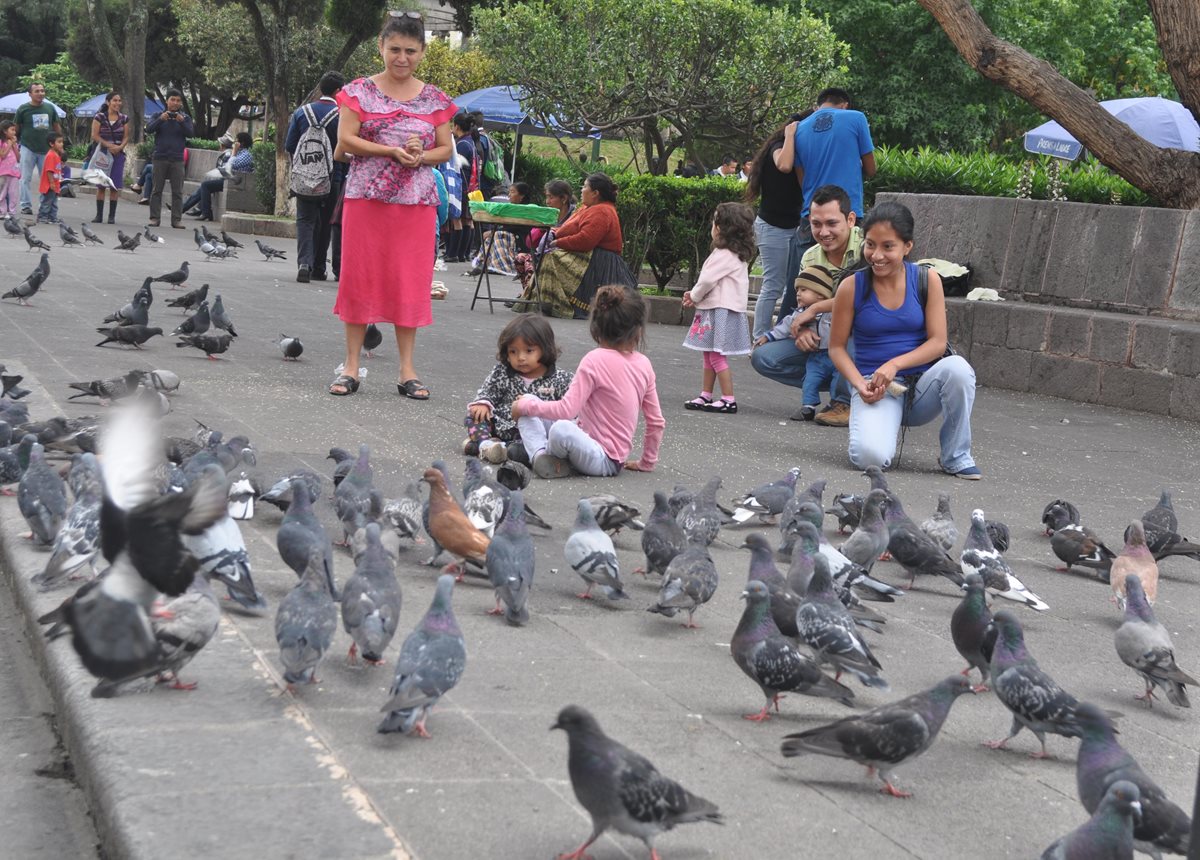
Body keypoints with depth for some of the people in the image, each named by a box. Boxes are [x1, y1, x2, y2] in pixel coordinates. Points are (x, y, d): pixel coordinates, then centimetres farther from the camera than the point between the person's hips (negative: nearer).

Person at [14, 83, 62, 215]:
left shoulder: (50, 108, 6)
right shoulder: (23, 109, -3)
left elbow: (57, 127, 14)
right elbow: (16, 129, 4)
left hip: (46, 149, 3)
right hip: (28, 148, -3)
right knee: (26, 178, -2)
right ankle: (26, 205, 3)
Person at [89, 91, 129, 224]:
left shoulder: (124, 118, 8)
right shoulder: (100, 117, -1)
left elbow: (126, 137, 7)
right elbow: (95, 135, -5)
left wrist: (120, 147, -12)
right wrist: (108, 145, -16)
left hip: (118, 153, 2)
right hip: (103, 153, -2)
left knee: (115, 186, 0)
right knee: (101, 185, 0)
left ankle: (112, 216, 4)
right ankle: (99, 215, 4)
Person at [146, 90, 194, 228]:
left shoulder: (185, 117, 8)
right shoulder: (159, 115, 7)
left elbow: (190, 133, -4)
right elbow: (149, 130, -5)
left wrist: (182, 122, -21)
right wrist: (160, 119, -20)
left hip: (177, 159, 0)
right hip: (160, 158, 0)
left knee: (177, 192, -1)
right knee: (157, 190, 2)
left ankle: (177, 219, 1)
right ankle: (155, 218, 5)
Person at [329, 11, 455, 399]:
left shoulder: (434, 99, 8)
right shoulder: (360, 91, 2)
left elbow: (445, 149, 10)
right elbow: (346, 140, -6)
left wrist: (421, 156, -12)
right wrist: (392, 151, -16)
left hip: (416, 202, 2)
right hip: (365, 197, -2)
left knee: (410, 282, 2)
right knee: (360, 277, 1)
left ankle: (407, 370, 8)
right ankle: (351, 367, 7)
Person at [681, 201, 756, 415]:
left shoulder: (725, 255, -17)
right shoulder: (736, 255, 15)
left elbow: (707, 280, -19)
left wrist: (694, 297, -1)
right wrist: (695, 295, 8)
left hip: (721, 311, -11)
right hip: (717, 310, 11)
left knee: (717, 355, -8)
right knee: (710, 355, 15)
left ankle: (728, 400, -8)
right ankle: (706, 396, 21)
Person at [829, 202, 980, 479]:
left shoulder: (927, 281, -1)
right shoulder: (852, 287, -3)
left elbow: (938, 342, -4)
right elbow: (836, 347, 2)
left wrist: (895, 364, -20)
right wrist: (861, 385, -15)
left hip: (921, 385, 2)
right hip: (875, 387, -1)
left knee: (956, 367, -33)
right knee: (870, 457, -31)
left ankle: (956, 457, -11)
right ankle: (879, 424, 10)